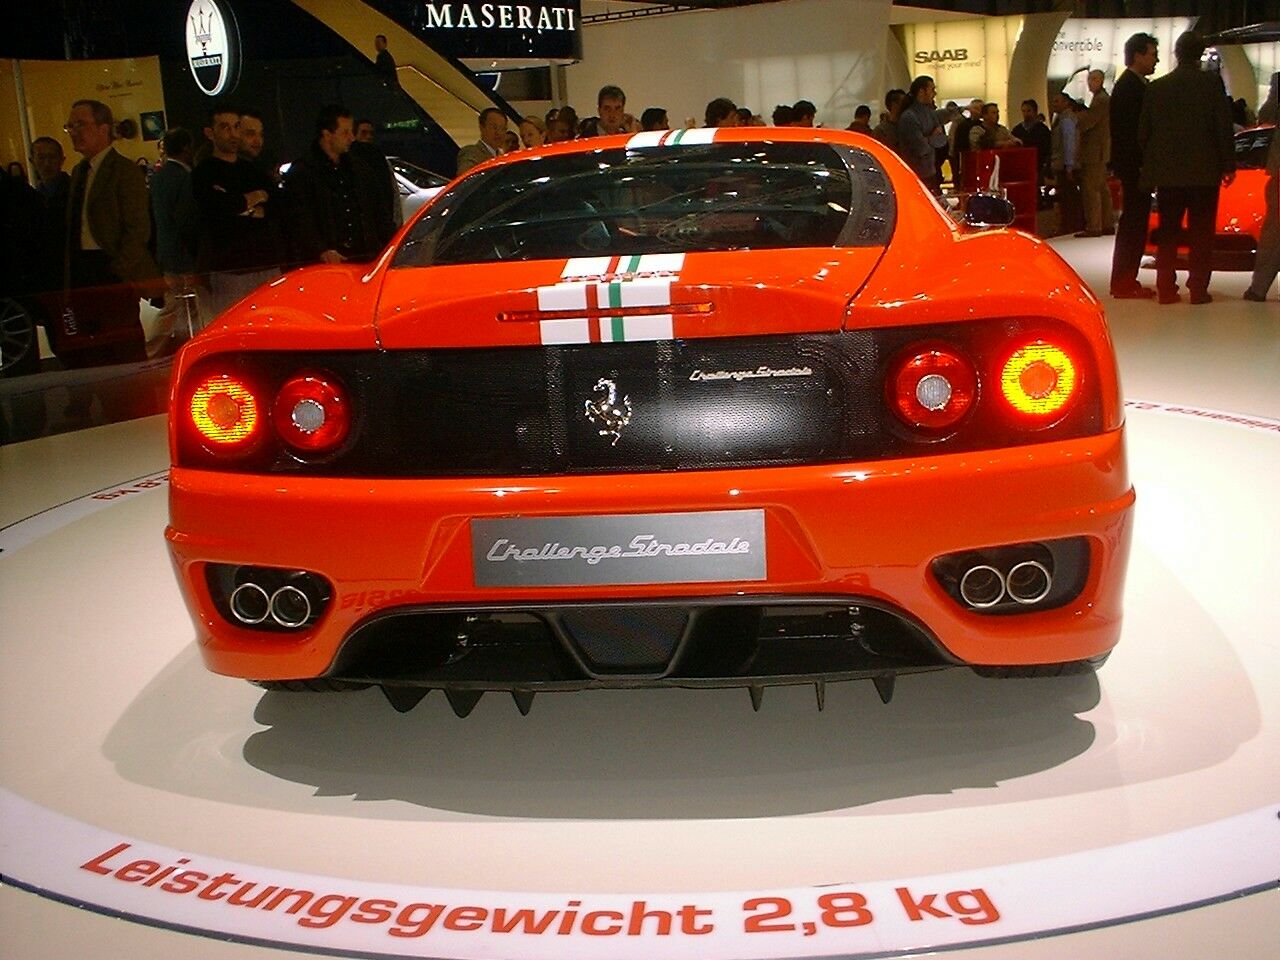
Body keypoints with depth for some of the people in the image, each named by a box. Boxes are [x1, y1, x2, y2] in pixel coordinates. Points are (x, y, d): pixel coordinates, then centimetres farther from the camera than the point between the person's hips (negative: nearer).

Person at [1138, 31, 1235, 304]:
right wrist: (1228, 164, 2)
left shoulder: (1156, 87, 3)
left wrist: (1149, 167, 15)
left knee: (1167, 231, 9)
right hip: (1204, 170, -2)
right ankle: (1198, 288, 0)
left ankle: (1166, 288, 6)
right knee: (1201, 232, 4)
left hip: (1167, 172, 3)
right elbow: (1224, 125, -6)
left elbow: (1143, 131, 6)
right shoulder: (1211, 81, -5)